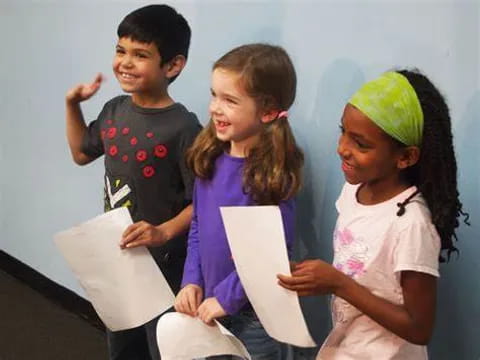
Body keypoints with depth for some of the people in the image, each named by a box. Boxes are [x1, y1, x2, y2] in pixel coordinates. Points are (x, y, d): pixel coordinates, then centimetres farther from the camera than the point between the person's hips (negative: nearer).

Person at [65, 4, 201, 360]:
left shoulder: (183, 127, -23)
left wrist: (165, 232, -33)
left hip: (163, 263, -7)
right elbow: (81, 153, 18)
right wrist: (73, 104, 9)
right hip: (115, 255, 7)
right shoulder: (114, 110, -1)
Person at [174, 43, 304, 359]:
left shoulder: (274, 172, -21)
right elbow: (197, 225, 7)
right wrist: (192, 281, -2)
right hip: (210, 302, 6)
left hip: (253, 310, -6)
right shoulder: (212, 157, -2)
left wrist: (227, 296, -19)